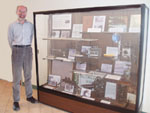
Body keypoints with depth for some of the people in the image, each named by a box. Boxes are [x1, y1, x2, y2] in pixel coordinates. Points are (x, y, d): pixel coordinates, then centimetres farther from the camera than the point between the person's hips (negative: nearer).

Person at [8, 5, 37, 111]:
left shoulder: (30, 25, 7)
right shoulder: (12, 26, 2)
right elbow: (10, 40, 6)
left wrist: (26, 48, 13)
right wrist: (16, 50, 10)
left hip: (28, 50, 2)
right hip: (17, 51, -2)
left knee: (28, 75, 11)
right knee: (17, 77, -1)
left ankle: (29, 96, 24)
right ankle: (16, 100, 8)